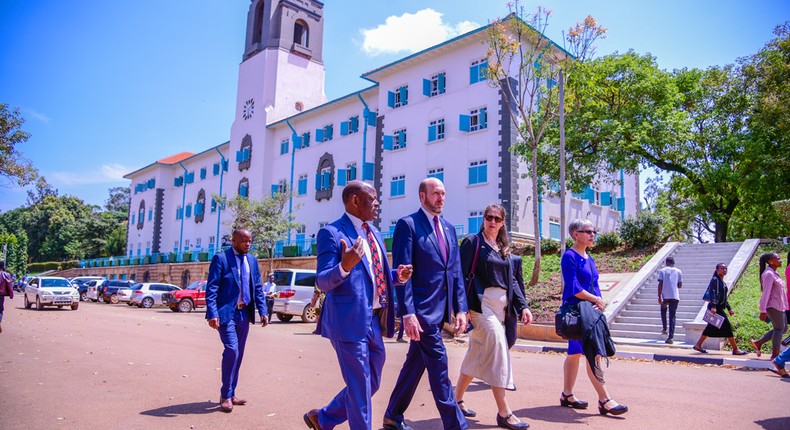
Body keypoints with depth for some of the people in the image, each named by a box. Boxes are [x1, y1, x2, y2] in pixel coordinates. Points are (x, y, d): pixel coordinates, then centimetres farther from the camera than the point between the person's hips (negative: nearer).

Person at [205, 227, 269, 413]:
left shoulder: (252, 260, 10)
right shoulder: (220, 258, -7)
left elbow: (258, 288, 11)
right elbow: (211, 288, -11)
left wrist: (263, 311, 2)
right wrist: (212, 314, -21)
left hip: (244, 313, 6)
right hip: (226, 313, -6)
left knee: (238, 354, 10)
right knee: (231, 350, -15)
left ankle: (230, 394, 22)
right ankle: (225, 396, -1)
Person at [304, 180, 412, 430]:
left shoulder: (374, 232, 14)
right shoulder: (332, 233, -10)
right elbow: (323, 282, -15)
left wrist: (398, 276, 2)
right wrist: (345, 266, -33)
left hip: (375, 322, 9)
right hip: (350, 321, -9)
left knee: (371, 384, 20)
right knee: (359, 388, 2)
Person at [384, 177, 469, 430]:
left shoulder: (448, 228, 15)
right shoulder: (408, 225, -7)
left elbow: (456, 271, 14)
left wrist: (460, 308, 8)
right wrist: (408, 313, -18)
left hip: (440, 310, 8)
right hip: (421, 309, -7)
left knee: (416, 362, 15)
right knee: (438, 366, -4)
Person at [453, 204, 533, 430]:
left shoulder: (503, 248, 15)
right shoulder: (473, 242, -4)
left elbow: (511, 280, 16)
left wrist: (522, 306, 6)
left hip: (500, 305, 7)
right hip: (481, 304, -7)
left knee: (477, 353, 13)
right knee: (498, 352, -12)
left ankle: (457, 400, 26)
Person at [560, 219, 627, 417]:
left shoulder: (589, 259, 16)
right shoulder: (569, 256, -11)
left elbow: (595, 286, 14)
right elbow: (573, 288, -17)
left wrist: (599, 302, -5)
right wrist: (596, 299, -10)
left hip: (591, 310, 9)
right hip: (576, 309, -8)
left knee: (575, 353, 12)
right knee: (593, 354, -10)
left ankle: (567, 395, 20)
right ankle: (604, 400, -6)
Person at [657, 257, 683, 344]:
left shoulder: (662, 271, 2)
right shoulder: (678, 271, 8)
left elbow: (660, 284, -7)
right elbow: (680, 285, 10)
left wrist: (659, 297, -8)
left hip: (665, 296, -1)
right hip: (675, 296, 1)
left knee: (663, 310, 26)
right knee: (672, 316, 3)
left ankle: (664, 329, 25)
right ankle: (670, 336, -4)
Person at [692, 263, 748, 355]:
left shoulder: (722, 282, 20)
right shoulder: (715, 280, -9)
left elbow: (724, 297, 26)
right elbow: (713, 294, -18)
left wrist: (729, 308, 26)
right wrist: (713, 306, -27)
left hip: (719, 308, 10)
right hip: (715, 308, -10)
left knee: (711, 328, 10)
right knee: (727, 327, -7)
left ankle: (698, 345, 14)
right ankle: (735, 349, -2)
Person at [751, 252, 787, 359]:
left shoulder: (774, 274, 15)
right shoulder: (768, 274, -15)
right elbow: (766, 293, -20)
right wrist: (763, 310, -22)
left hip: (779, 306, 10)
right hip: (773, 306, -10)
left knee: (783, 328, 13)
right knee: (779, 328, -3)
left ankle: (758, 342, 16)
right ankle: (775, 354, 6)